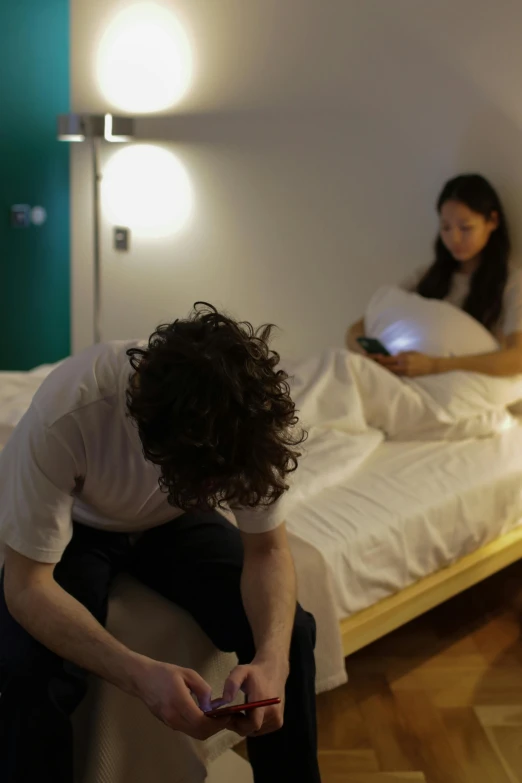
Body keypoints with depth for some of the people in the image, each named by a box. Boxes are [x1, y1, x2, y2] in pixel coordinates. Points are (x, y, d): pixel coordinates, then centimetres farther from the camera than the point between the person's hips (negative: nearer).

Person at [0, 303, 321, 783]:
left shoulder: (252, 411, -30)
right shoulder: (67, 412, -39)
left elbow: (267, 551, -18)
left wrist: (272, 659, -38)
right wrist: (141, 675, -46)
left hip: (178, 523, 3)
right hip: (76, 527, -2)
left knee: (289, 634, -17)